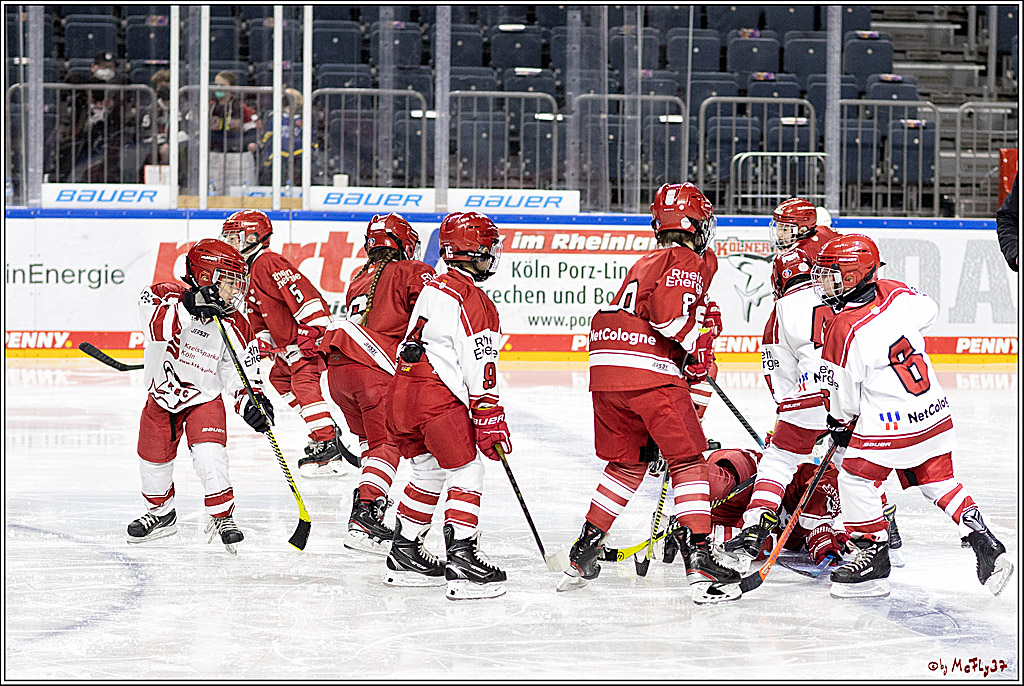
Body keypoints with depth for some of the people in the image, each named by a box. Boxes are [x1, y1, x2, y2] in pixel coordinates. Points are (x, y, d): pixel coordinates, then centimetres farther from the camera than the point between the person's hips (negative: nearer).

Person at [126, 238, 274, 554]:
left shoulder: (235, 325, -10)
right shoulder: (169, 296, -19)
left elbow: (240, 370, -7)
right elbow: (156, 326, -40)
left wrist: (251, 401, -23)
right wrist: (189, 307, -52)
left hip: (204, 398, -1)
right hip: (163, 395, 1)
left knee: (209, 453, -21)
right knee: (154, 461, 11)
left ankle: (222, 516, -4)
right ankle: (162, 513, 38)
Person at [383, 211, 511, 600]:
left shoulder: (433, 287, 18)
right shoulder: (472, 299, -11)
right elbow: (479, 364, -15)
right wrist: (490, 420, -13)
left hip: (402, 391, 9)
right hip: (438, 397, -9)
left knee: (429, 473, 21)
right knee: (466, 473, -5)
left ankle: (404, 555, 27)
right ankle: (462, 561, -14)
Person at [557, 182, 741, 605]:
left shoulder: (648, 262, 27)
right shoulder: (689, 261, 0)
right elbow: (667, 309, -18)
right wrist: (699, 342, -6)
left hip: (605, 366, 8)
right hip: (650, 370, -8)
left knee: (627, 463, 21)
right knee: (687, 461, -1)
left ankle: (583, 553, 20)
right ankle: (699, 557, -11)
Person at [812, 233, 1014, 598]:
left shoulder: (843, 330, -20)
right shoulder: (896, 294, -2)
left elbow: (842, 393, -10)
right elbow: (929, 312, 20)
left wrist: (840, 423, 10)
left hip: (890, 425, -8)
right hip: (936, 414, 8)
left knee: (855, 478, 7)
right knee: (937, 481, 18)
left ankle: (873, 555, 10)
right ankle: (985, 545, 13)